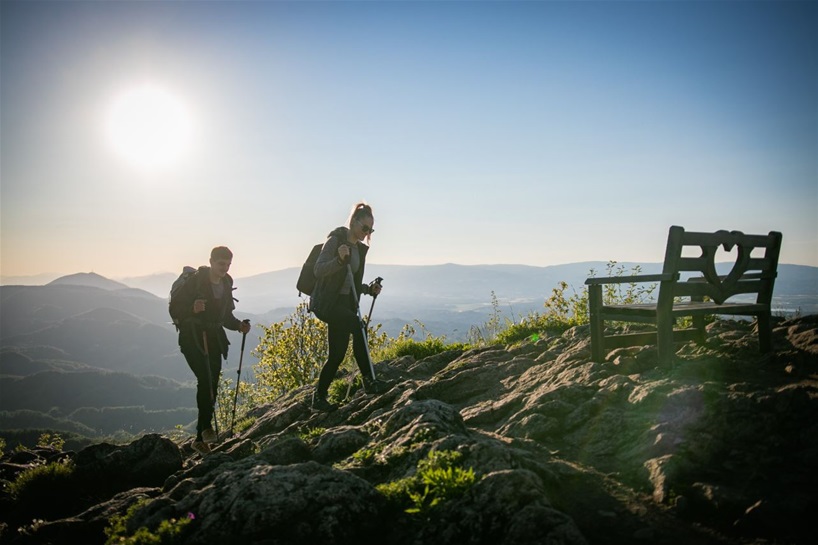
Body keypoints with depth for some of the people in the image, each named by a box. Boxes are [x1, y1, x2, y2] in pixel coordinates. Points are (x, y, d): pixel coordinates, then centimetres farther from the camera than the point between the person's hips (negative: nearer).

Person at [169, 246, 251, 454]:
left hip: (213, 339, 6)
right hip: (192, 338, -6)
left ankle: (200, 439, 13)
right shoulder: (195, 282, -9)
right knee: (205, 379, -24)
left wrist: (239, 325, 0)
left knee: (212, 385, 4)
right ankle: (206, 426, -15)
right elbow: (174, 307, -10)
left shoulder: (226, 285, 11)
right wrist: (192, 308, -29)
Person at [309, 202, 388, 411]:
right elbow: (319, 270, -16)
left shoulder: (360, 249, 15)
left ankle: (319, 398, 16)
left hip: (345, 304, 8)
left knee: (337, 355, 4)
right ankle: (369, 380, -27)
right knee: (356, 324, -31)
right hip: (325, 303, -8)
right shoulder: (335, 240, -7)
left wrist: (369, 289, 5)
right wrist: (340, 259, -31)